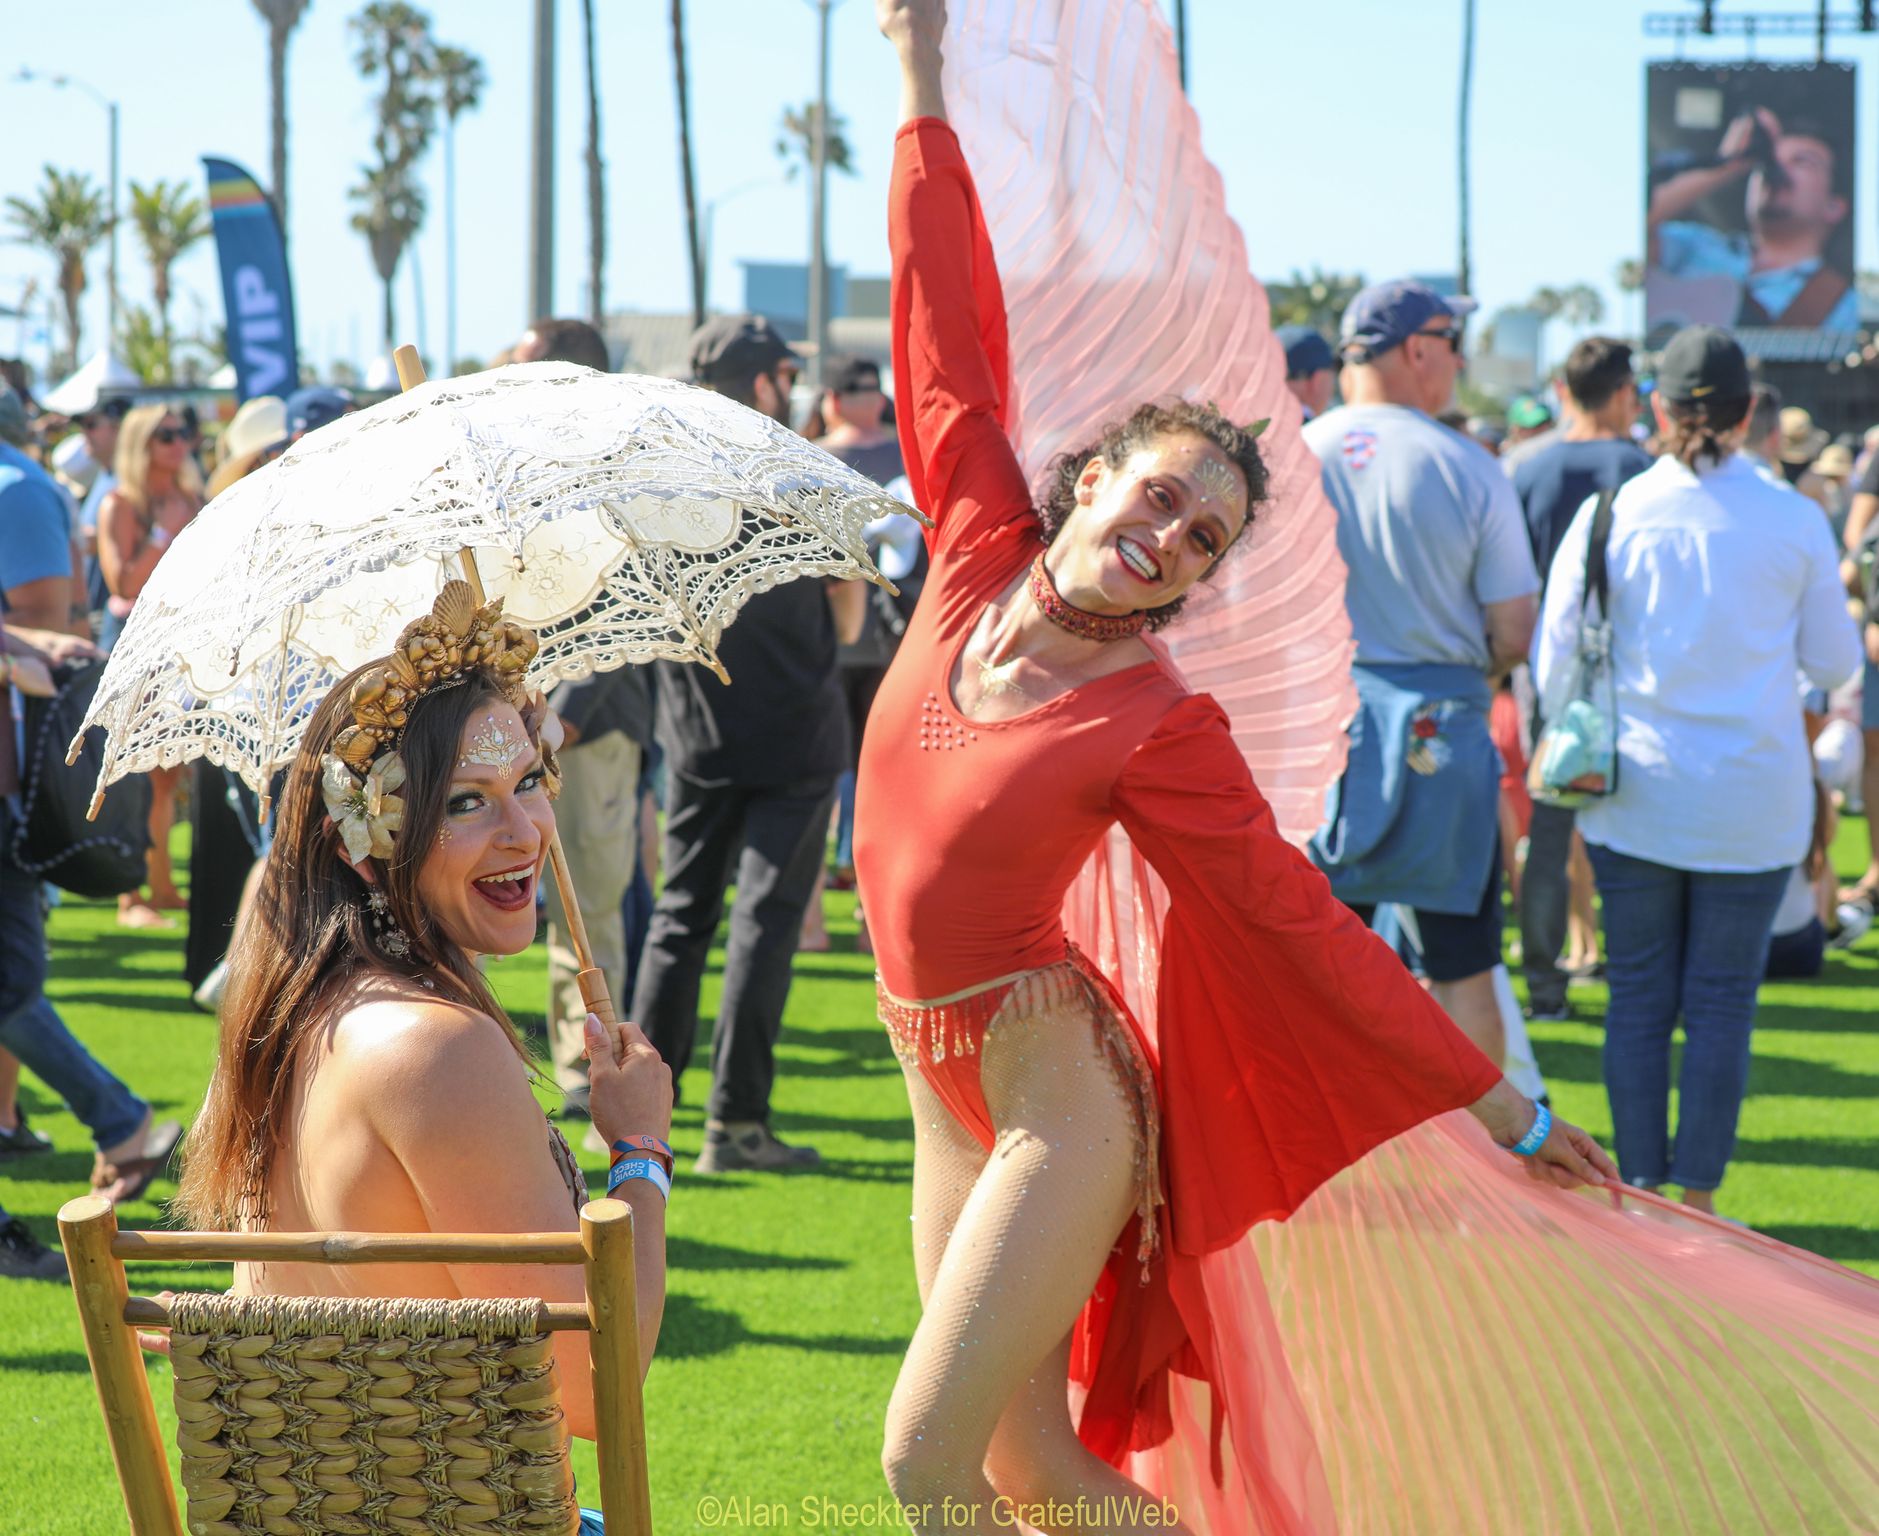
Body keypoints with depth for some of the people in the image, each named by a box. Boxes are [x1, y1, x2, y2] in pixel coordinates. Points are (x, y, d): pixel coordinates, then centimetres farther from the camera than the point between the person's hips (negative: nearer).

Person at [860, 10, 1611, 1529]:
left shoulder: (1158, 726, -10)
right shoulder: (981, 555, 1)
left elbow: (1302, 923, -7)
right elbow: (951, 338, 5)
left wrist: (1499, 1106, -6)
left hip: (1060, 1094, -6)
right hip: (949, 1097, 6)